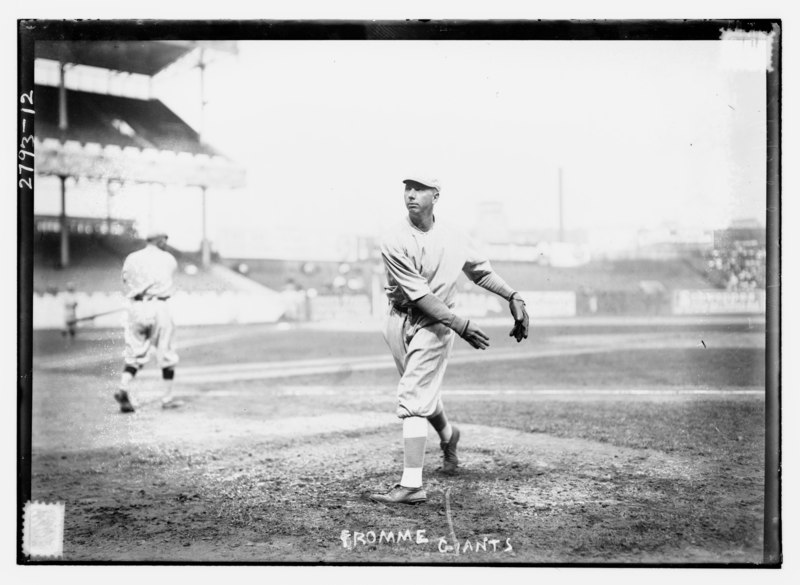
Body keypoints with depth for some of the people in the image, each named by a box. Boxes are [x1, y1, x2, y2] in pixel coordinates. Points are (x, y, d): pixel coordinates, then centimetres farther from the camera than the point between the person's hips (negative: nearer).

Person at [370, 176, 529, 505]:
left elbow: (482, 272, 12)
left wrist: (513, 297, -4)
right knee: (424, 390, 19)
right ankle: (448, 436, 52)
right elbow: (419, 294, -18)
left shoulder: (454, 238, -2)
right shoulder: (394, 242, -11)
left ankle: (412, 485, -14)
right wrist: (460, 325, -26)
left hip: (435, 324, -2)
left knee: (413, 398, -12)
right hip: (400, 321, 2)